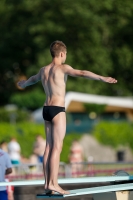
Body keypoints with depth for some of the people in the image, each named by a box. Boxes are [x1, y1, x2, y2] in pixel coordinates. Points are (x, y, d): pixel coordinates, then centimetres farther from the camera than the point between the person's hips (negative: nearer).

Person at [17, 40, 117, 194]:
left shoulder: (43, 70, 16)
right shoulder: (63, 68, -7)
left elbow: (33, 78, 38)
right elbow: (82, 73, -24)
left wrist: (24, 84, 62)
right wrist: (102, 78, -33)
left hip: (46, 109, 8)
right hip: (57, 110, -8)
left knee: (49, 147, 9)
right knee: (57, 147, -10)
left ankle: (47, 183, 9)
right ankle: (53, 183, -15)